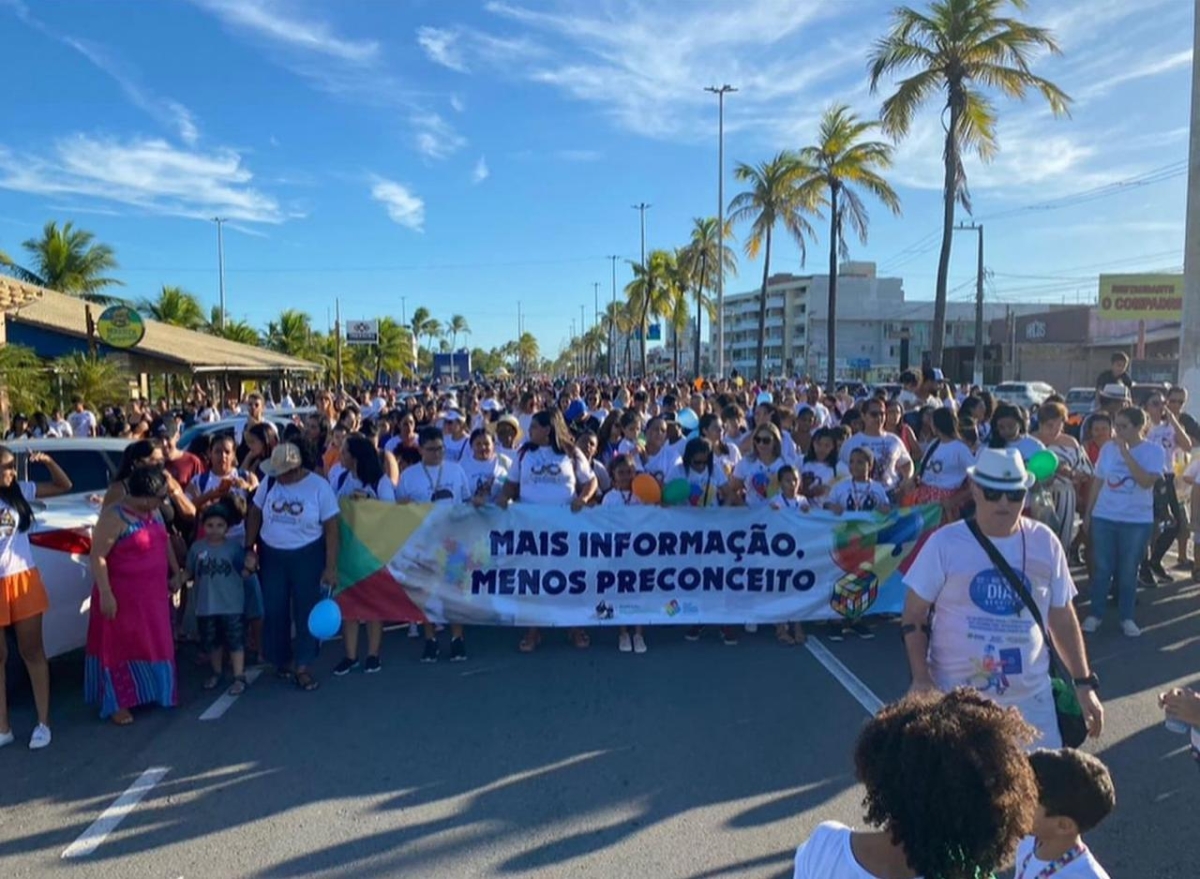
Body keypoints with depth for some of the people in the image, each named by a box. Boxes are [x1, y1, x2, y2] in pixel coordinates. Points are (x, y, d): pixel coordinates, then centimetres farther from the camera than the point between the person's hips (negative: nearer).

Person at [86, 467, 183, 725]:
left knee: (154, 643, 17)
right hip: (124, 595, -8)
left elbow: (164, 541, 16)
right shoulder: (114, 517, -21)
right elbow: (98, 557, -22)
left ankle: (151, 691, 33)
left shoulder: (154, 511, 3)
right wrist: (105, 594, -24)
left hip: (153, 592, 8)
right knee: (121, 645, 4)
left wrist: (175, 573, 16)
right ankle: (117, 704, 15)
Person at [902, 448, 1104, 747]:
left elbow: (1062, 617, 9)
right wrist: (921, 679, -14)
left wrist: (1085, 684, 7)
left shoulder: (1044, 543, 1)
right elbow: (913, 617, -6)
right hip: (956, 697, -2)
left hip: (1030, 695, 3)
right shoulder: (945, 543, -9)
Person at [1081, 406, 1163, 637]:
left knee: (1128, 571, 7)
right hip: (1104, 517, 2)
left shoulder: (1153, 451, -7)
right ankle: (1095, 614, 18)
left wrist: (1126, 453, -22)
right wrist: (1088, 513, 9)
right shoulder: (1108, 449, 2)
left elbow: (1147, 481, -21)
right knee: (1101, 568, 7)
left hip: (1137, 521, -2)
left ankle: (1127, 618, 20)